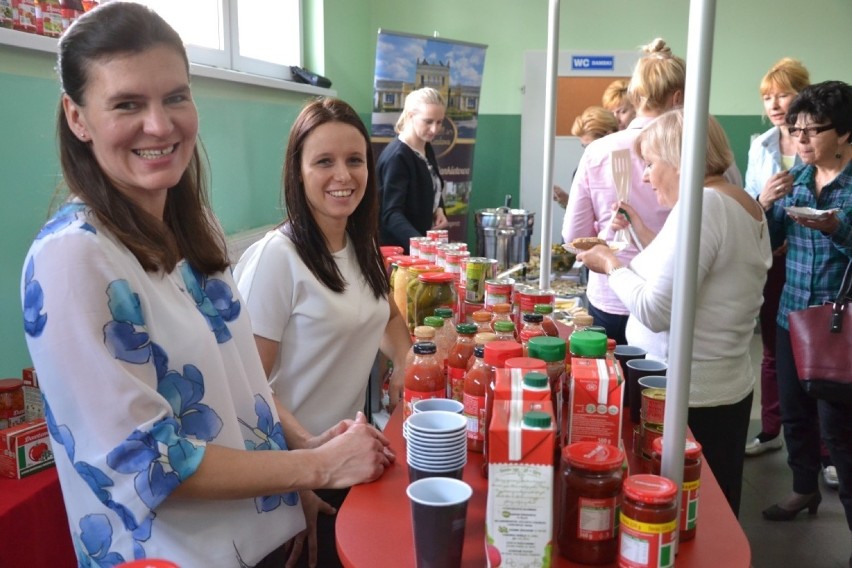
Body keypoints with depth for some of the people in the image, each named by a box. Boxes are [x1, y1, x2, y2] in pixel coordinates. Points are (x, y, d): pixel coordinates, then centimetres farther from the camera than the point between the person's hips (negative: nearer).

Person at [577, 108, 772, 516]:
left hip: (688, 398, -10)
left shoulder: (701, 204, -18)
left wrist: (612, 265, -8)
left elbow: (655, 312, -22)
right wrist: (646, 238, 12)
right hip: (725, 390, 10)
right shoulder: (743, 204, 11)